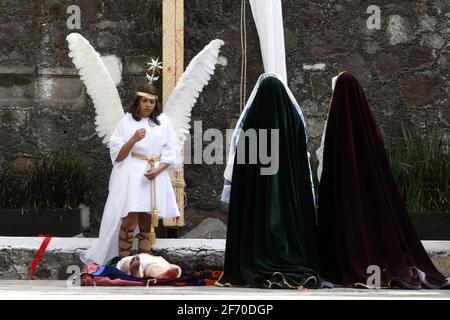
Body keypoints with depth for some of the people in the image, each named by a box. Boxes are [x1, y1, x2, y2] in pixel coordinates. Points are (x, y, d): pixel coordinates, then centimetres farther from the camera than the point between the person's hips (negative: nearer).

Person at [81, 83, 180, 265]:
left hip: (155, 176, 3)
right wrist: (133, 140, -17)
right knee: (129, 220, -12)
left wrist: (157, 170, -11)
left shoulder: (163, 121, 9)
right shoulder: (127, 122, 3)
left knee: (147, 223, 5)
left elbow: (170, 151, 5)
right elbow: (118, 155, -1)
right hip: (131, 175, -3)